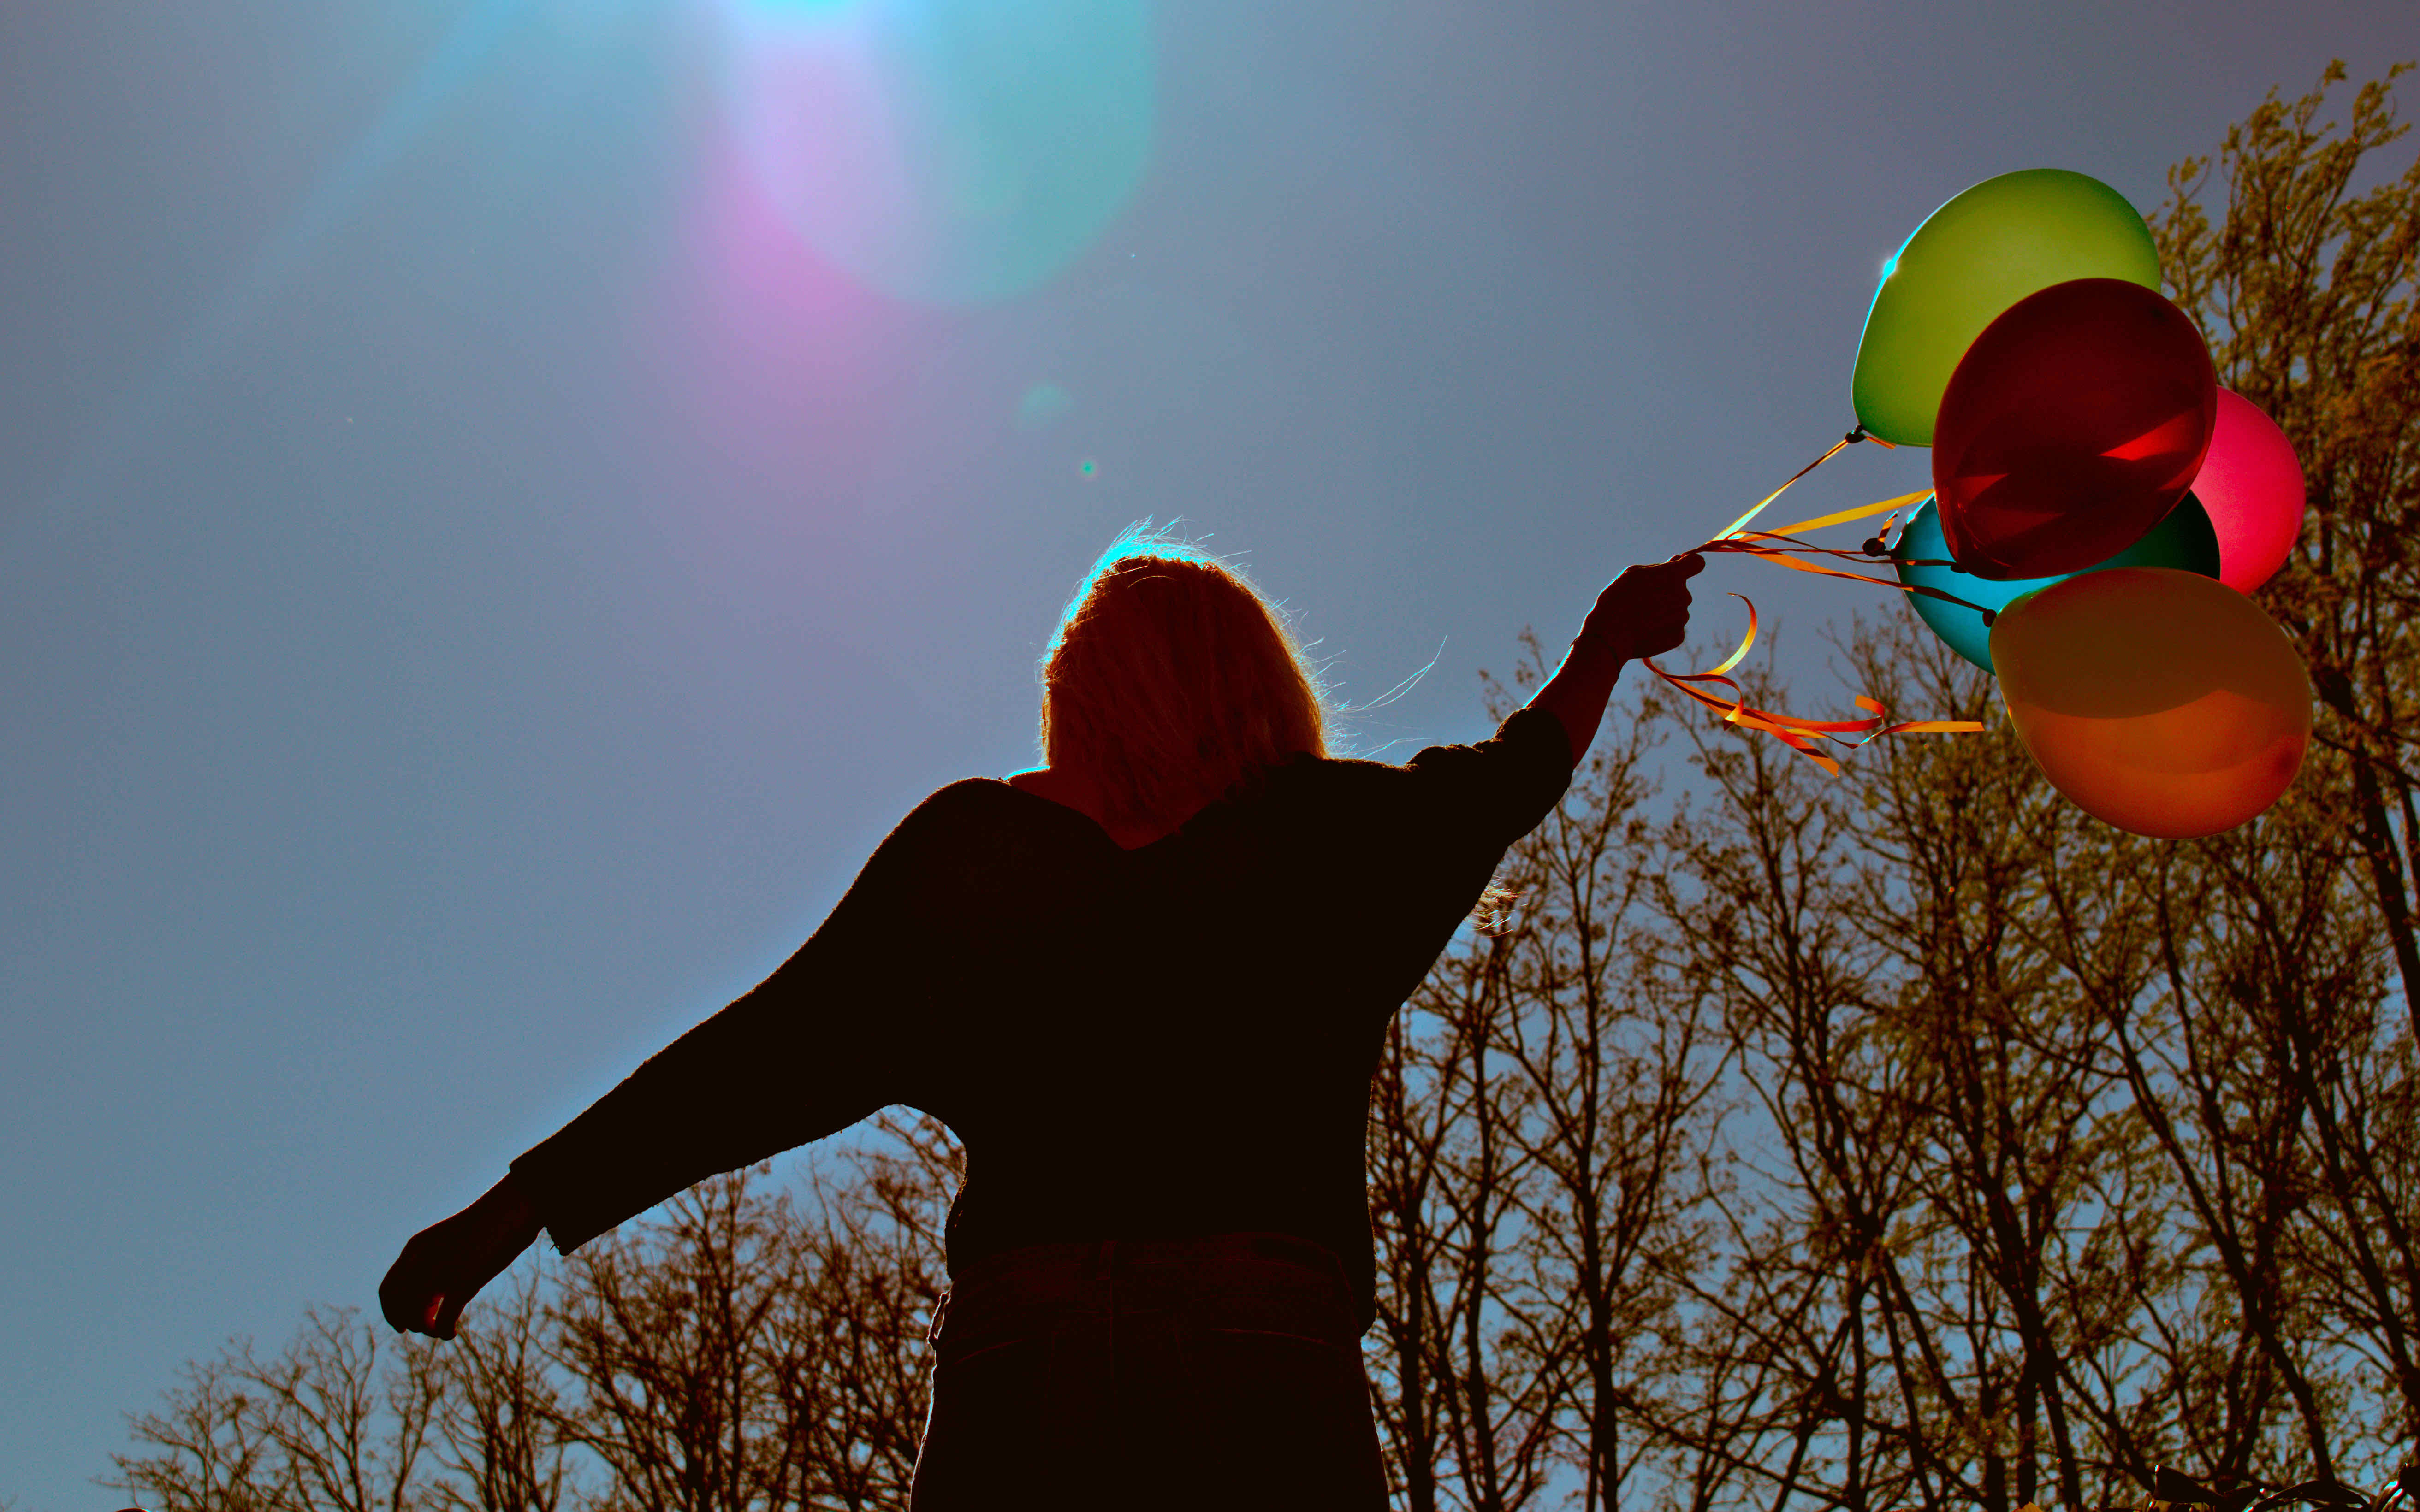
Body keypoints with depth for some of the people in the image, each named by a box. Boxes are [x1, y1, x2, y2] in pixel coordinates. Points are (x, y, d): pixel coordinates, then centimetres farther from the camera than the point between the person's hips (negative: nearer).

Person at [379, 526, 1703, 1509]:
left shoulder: (976, 847, 13)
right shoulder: (1340, 838, 13)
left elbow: (775, 1046, 10)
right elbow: (1505, 779, 33)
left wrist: (520, 1205, 16)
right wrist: (1607, 645, 54)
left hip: (1018, 1352, 1)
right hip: (1267, 1360, -1)